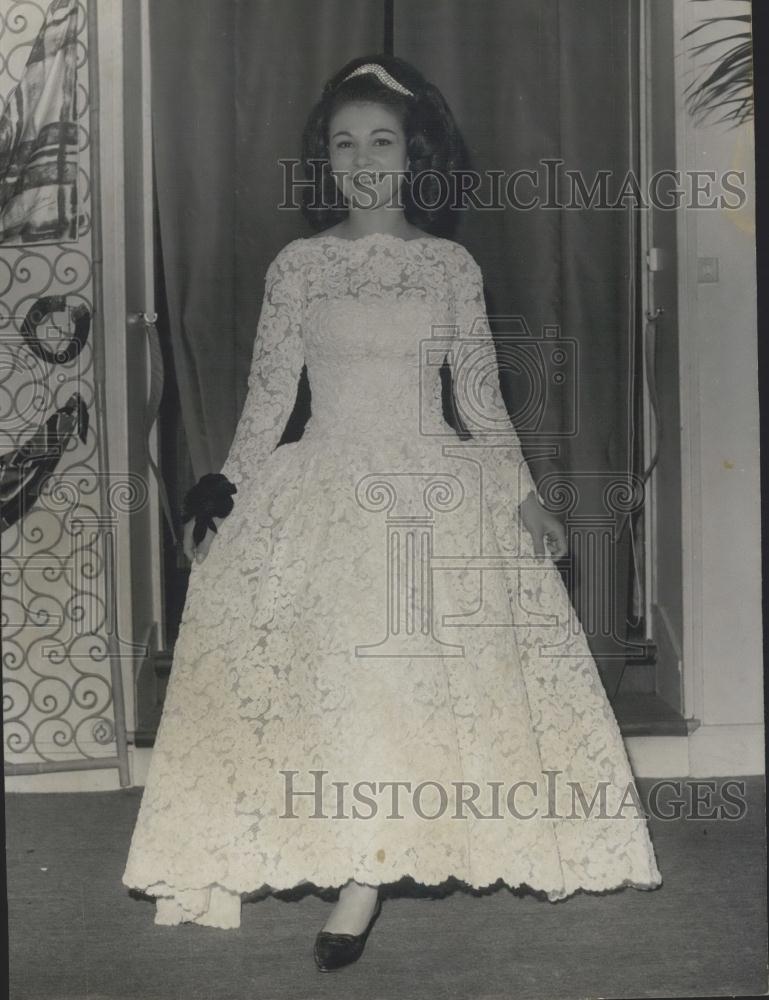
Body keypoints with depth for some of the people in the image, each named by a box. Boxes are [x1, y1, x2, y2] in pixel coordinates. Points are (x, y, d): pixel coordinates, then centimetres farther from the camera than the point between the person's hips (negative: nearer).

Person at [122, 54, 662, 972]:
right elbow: (267, 397, 6)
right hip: (327, 492, 0)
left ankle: (365, 873, 0)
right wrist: (224, 499, -1)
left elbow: (481, 394, 8)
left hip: (437, 488, 1)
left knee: (429, 669, -7)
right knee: (341, 669, -8)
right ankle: (364, 870, 5)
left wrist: (524, 494, -1)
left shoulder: (451, 266, 6)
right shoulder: (297, 266, 5)